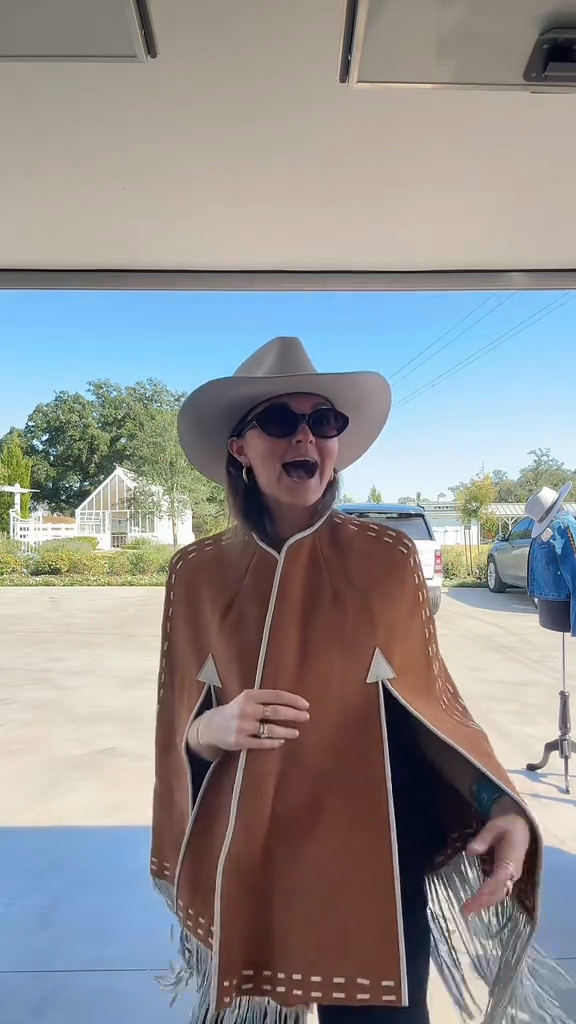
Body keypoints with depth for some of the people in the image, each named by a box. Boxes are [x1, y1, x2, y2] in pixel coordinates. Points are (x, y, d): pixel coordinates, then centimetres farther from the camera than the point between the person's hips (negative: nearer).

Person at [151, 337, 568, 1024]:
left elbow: (430, 703, -2)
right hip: (240, 863, 2)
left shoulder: (388, 560, -8)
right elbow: (177, 731, 2)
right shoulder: (197, 573, -5)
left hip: (372, 857, -1)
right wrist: (211, 730, -19)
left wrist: (500, 808, -16)